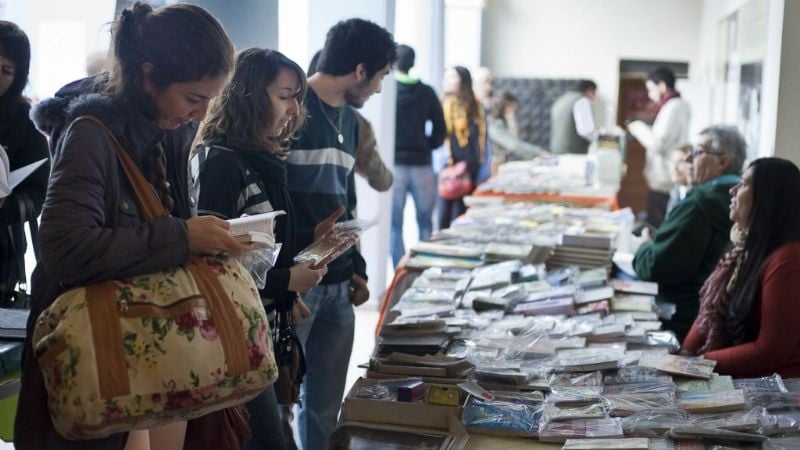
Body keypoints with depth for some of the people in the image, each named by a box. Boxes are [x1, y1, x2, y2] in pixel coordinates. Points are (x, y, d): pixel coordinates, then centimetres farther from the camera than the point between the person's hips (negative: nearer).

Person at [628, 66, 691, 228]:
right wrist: (644, 130, 11)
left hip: (663, 183, -10)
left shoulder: (672, 108, -16)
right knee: (663, 228, 12)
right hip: (665, 180, 10)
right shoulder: (677, 105, 15)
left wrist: (639, 129, -7)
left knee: (657, 228, -7)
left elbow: (659, 144, -21)